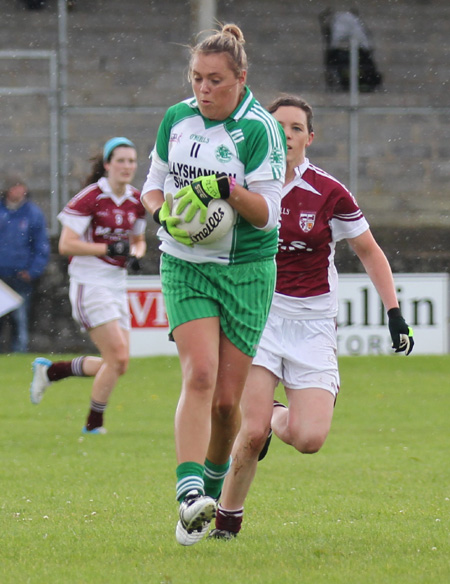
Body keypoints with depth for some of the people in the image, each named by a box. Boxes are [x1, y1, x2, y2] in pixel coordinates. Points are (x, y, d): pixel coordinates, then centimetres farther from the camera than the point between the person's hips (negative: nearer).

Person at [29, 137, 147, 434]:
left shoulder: (136, 201, 8)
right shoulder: (91, 197, -13)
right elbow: (66, 244, -15)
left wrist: (136, 253, 0)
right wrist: (109, 249, -20)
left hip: (117, 285, 7)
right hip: (89, 284, -7)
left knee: (118, 364, 5)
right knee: (118, 356, -14)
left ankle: (50, 370, 24)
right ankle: (94, 423, 3)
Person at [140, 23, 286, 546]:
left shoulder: (260, 129, -10)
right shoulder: (176, 119, 3)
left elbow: (267, 214, -12)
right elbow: (152, 185, 15)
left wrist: (231, 190, -29)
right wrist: (162, 210, -7)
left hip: (246, 272, -2)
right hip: (185, 266, 2)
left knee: (227, 399, 0)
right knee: (199, 375, -19)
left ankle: (214, 487, 26)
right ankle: (190, 496, -31)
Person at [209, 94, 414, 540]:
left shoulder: (328, 193, -5)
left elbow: (370, 253, 8)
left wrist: (394, 313, 1)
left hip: (313, 327, 0)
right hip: (259, 317, 0)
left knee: (309, 439, -14)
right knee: (252, 433, -16)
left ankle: (277, 418, 23)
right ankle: (227, 517, 9)